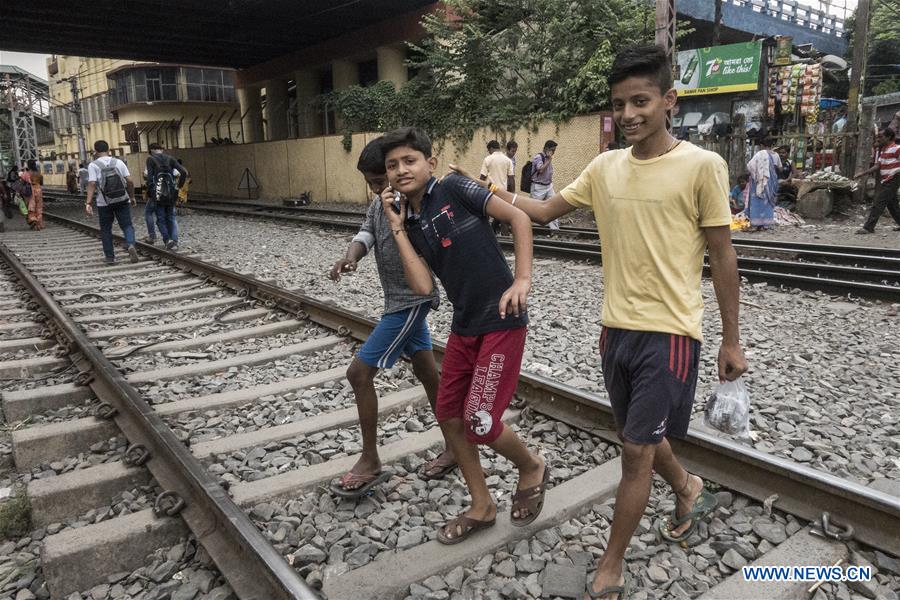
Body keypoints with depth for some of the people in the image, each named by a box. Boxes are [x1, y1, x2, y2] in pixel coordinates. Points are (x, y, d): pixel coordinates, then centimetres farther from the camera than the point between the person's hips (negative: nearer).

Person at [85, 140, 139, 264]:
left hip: (104, 203, -1)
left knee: (106, 230, 12)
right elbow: (129, 181, -4)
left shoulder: (93, 165, -5)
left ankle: (110, 257, 14)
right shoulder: (118, 162, 1)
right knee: (127, 225, 7)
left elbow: (92, 184, -15)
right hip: (122, 201, 1)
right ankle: (131, 245, -21)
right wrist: (132, 197, 8)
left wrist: (88, 203, -18)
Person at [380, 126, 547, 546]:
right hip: (464, 325, 7)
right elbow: (423, 286, -7)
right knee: (448, 415, 11)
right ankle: (481, 506, 30)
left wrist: (522, 279, -19)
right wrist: (396, 227, -5)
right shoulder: (412, 225, 7)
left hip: (502, 321, -7)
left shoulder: (454, 189, -8)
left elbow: (518, 217, -11)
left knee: (479, 422, -7)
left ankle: (532, 468, 25)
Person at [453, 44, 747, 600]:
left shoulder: (702, 165, -11)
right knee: (643, 438, 21)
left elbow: (723, 256, -6)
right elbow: (546, 211, 13)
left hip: (670, 333, -5)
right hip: (617, 328, 5)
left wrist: (732, 339, -3)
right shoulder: (605, 167, 3)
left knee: (637, 452, 1)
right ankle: (688, 491, 52)